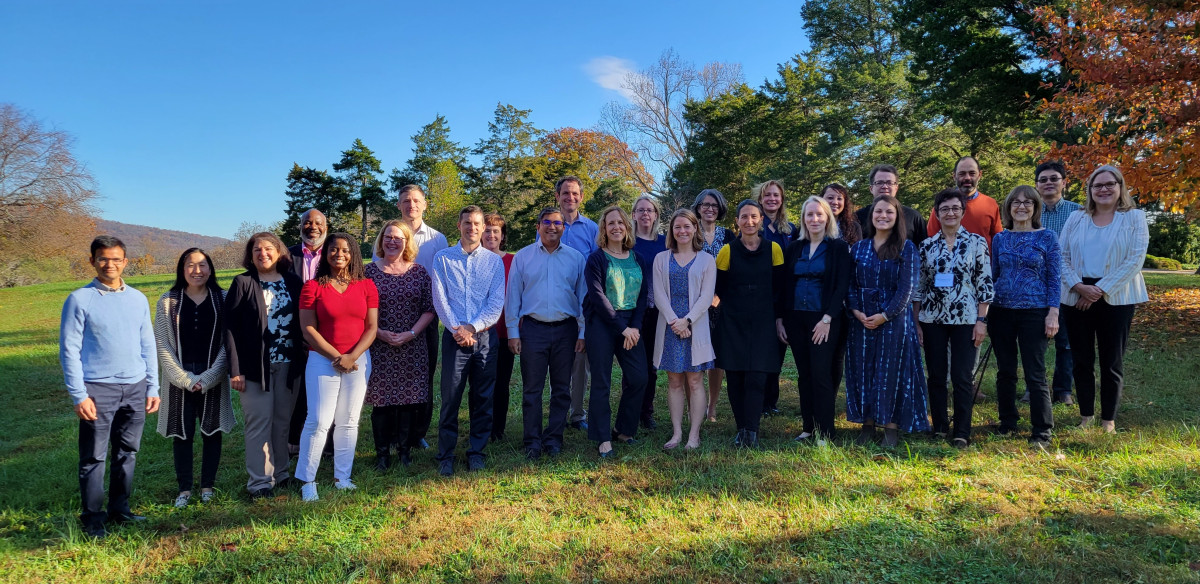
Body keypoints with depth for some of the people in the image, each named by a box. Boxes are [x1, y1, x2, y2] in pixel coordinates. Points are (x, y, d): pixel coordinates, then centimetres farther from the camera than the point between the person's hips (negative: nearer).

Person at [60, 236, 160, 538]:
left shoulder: (138, 299, 8)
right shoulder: (80, 300, -3)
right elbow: (69, 349, -5)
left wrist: (152, 388, 9)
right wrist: (79, 395, -10)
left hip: (135, 388, 4)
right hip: (98, 389, -4)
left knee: (127, 453, 11)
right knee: (93, 457, 1)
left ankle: (120, 509, 23)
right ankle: (92, 518, 13)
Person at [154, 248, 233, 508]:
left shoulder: (222, 299, 1)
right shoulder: (168, 301, 1)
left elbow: (227, 342, -1)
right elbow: (162, 344, -1)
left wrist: (208, 378, -9)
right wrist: (185, 379, -9)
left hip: (212, 378, 0)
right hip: (179, 378, 0)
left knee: (212, 432, 6)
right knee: (182, 433, 5)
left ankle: (208, 486, 19)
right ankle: (184, 489, 16)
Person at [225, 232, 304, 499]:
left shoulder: (293, 282, 6)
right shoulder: (243, 283, -2)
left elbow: (303, 322, 7)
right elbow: (230, 327, -6)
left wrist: (304, 360, 0)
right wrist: (235, 369, -12)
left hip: (289, 365, 3)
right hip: (255, 366, -3)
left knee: (283, 421, 11)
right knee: (259, 423, 2)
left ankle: (280, 472, 24)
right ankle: (260, 481, 10)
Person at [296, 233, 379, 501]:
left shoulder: (366, 286, 5)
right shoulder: (312, 287, -1)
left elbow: (372, 327, 2)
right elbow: (308, 329, -6)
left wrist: (352, 356, -11)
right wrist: (336, 357, -11)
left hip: (358, 360, 2)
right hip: (323, 360, -2)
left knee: (349, 421, 7)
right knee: (319, 421, -6)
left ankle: (342, 478, 18)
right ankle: (306, 480, 8)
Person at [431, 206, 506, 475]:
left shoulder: (494, 261, 8)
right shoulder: (443, 258, 6)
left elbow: (497, 302, 0)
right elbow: (439, 299, 0)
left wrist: (473, 326, -11)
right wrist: (457, 329, -11)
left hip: (485, 336, 1)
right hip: (454, 336, -1)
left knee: (483, 398, 6)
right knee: (450, 398, -1)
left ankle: (476, 452, 18)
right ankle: (445, 456, 10)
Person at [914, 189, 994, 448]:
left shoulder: (977, 242, 1)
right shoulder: (927, 246, 7)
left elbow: (985, 284, -2)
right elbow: (919, 286, 9)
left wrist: (982, 320, -8)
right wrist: (916, 322, 5)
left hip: (965, 319, -2)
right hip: (933, 319, 3)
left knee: (962, 376, -2)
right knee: (936, 375, 7)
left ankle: (962, 433, 7)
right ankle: (939, 428, 18)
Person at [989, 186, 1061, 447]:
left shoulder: (1046, 237, 0)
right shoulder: (1000, 239, 8)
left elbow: (1054, 278, -2)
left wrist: (1053, 313, -9)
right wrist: (986, 312, 9)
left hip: (1034, 312, -3)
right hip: (1002, 311, 3)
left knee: (1035, 374, -2)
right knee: (1005, 371, 11)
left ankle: (1042, 431, 7)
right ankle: (1007, 422, 24)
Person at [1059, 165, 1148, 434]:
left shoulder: (1134, 218, 2)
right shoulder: (1076, 219, 8)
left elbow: (1135, 260, -8)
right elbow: (1061, 256, 2)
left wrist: (1101, 289, -14)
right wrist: (1078, 286, -14)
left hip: (1116, 299, -2)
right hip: (1077, 297, 2)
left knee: (1112, 361, 4)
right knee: (1081, 360, 6)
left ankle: (1108, 419, 15)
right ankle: (1086, 416, 18)